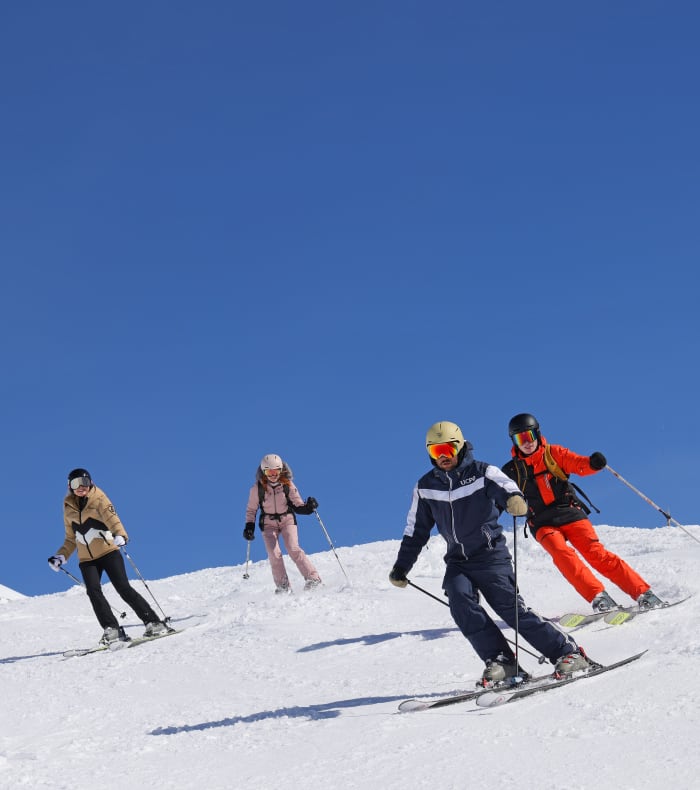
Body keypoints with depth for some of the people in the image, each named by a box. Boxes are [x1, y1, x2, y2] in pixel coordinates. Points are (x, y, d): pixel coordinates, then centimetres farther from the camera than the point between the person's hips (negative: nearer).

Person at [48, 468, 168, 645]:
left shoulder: (98, 499, -3)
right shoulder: (68, 507, 11)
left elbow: (112, 519, -20)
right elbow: (71, 539, 19)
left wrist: (120, 535, -39)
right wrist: (61, 556, 5)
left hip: (108, 552, -4)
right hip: (86, 560, 4)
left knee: (123, 588, -14)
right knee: (93, 591, -19)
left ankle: (153, 623, -9)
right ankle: (112, 630, -20)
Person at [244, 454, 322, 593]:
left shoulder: (287, 485, -10)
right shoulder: (257, 488, -10)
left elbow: (298, 505, -5)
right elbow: (251, 509, 4)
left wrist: (308, 508, -24)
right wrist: (249, 527, -5)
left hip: (287, 520, -1)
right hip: (268, 523, 1)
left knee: (293, 549, -19)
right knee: (274, 553, -15)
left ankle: (313, 577, -13)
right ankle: (283, 586, -5)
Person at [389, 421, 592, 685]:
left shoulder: (482, 473, -5)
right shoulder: (425, 487, 8)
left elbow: (504, 485, -26)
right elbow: (415, 531, 18)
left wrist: (514, 498, -50)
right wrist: (401, 567, 17)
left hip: (491, 556, -4)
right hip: (457, 562, 4)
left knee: (510, 607, -13)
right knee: (460, 600, -23)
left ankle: (568, 652, -3)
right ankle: (499, 660, -20)